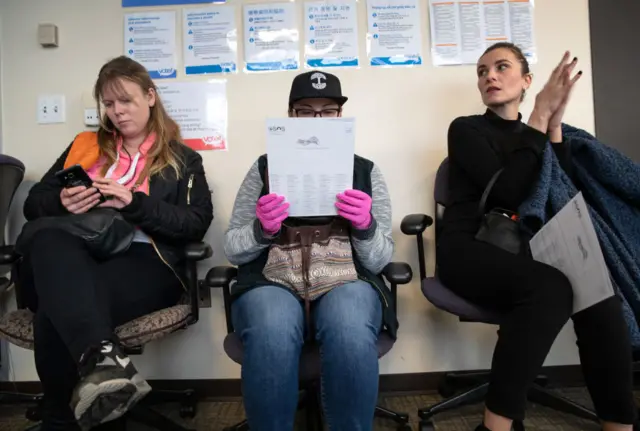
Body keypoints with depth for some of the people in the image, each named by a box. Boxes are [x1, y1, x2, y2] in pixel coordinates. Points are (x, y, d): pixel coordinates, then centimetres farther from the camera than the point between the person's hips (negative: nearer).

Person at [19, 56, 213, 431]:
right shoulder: (86, 146, 26)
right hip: (69, 262, 3)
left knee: (56, 312, -35)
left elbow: (197, 225, 1)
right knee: (50, 238, -37)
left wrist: (136, 204, -13)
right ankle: (100, 355, -54)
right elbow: (34, 204, 21)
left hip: (142, 261, -2)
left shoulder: (183, 159, 16)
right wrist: (62, 204, -4)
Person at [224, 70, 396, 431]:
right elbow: (232, 249, 9)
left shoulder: (366, 171, 12)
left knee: (350, 332, -34)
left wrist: (366, 227, -13)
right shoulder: (265, 168, 12)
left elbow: (380, 261, 8)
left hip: (347, 280, 1)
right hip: (272, 281, 0)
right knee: (272, 334, -34)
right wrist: (262, 229, -12)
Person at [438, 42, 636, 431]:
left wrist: (554, 125, -4)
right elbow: (509, 193, -13)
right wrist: (540, 117, -9)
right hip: (470, 250, -4)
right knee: (551, 288, -34)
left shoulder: (535, 137, 18)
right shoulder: (466, 129, 3)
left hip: (523, 250, 4)